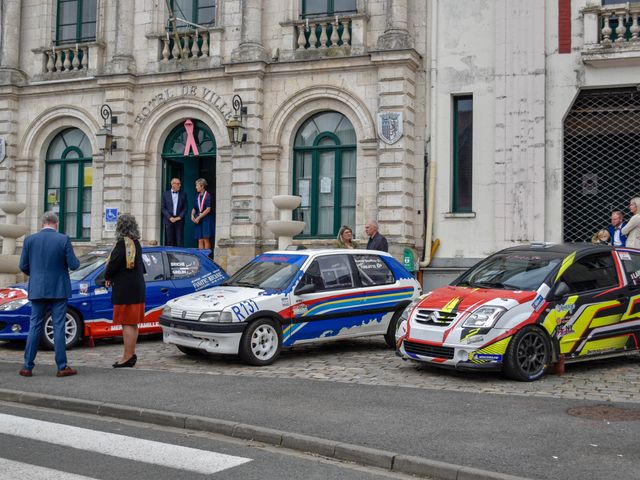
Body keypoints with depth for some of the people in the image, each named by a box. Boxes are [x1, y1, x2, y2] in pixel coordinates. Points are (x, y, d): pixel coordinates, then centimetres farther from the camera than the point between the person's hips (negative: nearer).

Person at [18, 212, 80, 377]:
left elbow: (23, 266, 2)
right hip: (58, 290, -2)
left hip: (37, 290, 2)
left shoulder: (30, 239, 0)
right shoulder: (64, 239, -7)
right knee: (59, 327, 2)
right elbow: (73, 265, -8)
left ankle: (28, 367, 9)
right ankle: (62, 367, 3)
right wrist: (76, 261, 15)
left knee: (34, 327, 9)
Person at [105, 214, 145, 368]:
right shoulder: (136, 243, 13)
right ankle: (131, 354, 23)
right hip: (137, 287, 9)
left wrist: (107, 277, 3)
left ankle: (127, 357, -2)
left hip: (125, 290, -9)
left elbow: (113, 264, -17)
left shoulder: (123, 243, -16)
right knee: (132, 323, 15)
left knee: (128, 324, -6)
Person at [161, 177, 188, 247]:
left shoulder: (183, 194, 7)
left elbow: (185, 208, 6)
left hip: (179, 220, 0)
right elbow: (163, 208, 2)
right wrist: (170, 217, -9)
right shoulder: (165, 194, 5)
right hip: (169, 220, 0)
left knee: (179, 241, -4)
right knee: (169, 241, 2)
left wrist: (179, 217, -7)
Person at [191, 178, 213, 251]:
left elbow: (208, 209, -12)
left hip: (206, 219, -6)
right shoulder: (197, 197, 13)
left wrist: (199, 217, -12)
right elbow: (194, 208, 19)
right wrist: (192, 215, -2)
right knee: (200, 240, 3)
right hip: (198, 220, 6)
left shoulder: (208, 196, -5)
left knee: (206, 239, -8)